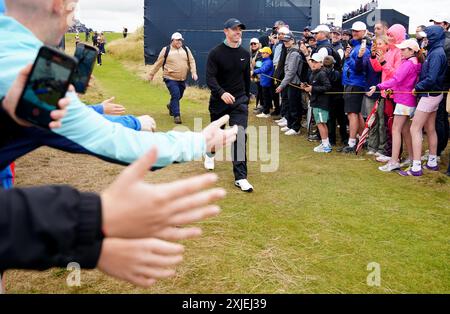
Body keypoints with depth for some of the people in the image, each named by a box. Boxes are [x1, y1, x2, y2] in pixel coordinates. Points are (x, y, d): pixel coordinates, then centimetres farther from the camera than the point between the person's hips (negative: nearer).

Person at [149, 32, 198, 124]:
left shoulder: (186, 49, 8)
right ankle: (176, 115, -13)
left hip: (182, 79, 5)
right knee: (175, 95, -19)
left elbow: (192, 61, 7)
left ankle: (171, 106, 48)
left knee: (179, 96, 16)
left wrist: (193, 72, -8)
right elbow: (158, 63, 4)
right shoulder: (166, 50, -2)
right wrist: (151, 74, 8)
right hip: (170, 78, -4)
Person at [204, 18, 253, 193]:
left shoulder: (245, 54, 5)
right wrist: (221, 93, -35)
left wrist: (247, 98, 20)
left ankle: (240, 177, -12)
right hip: (219, 100, -2)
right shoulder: (216, 53, -9)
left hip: (239, 100, 2)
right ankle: (210, 154, 53)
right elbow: (210, 78, -18)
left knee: (240, 134, -13)